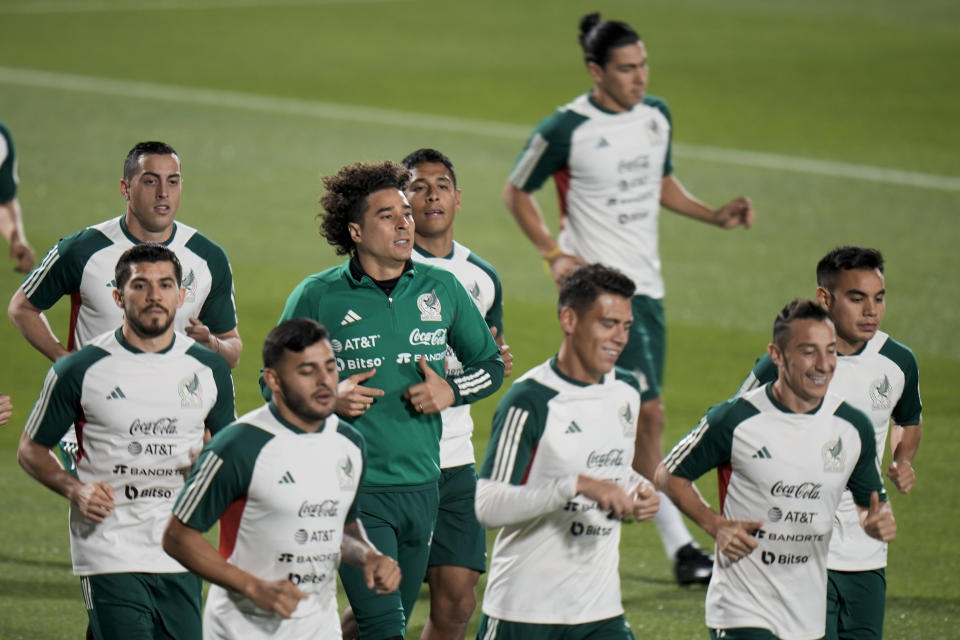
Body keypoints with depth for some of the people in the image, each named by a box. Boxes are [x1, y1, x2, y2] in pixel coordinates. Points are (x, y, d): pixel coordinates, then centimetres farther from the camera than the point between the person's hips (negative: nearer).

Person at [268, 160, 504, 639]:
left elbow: (490, 363, 19)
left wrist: (451, 392, -1)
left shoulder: (441, 289, 7)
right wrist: (327, 398, -14)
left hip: (421, 486, 5)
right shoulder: (316, 297, -3)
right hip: (352, 488, -5)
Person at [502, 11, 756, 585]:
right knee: (649, 412, -14)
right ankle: (680, 548, -11)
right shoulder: (566, 129, -12)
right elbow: (517, 192, 1)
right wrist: (553, 253, -10)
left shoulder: (656, 116, 7)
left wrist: (715, 215, 9)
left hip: (647, 284, 8)